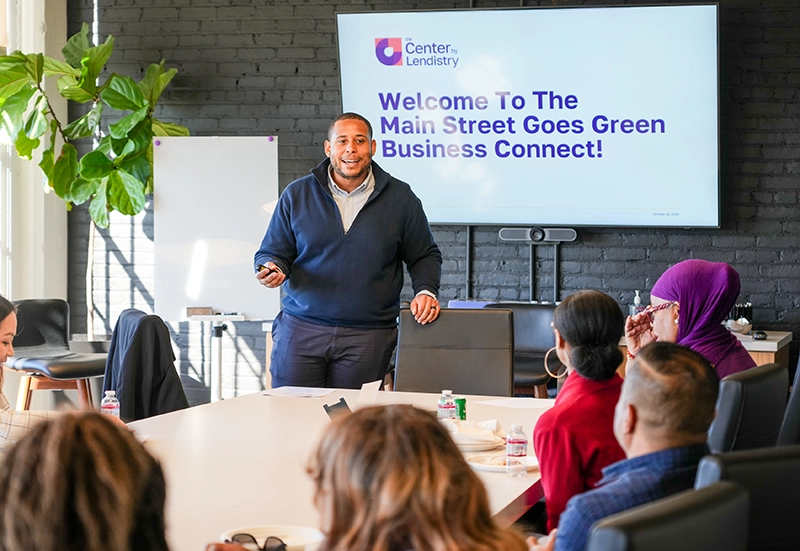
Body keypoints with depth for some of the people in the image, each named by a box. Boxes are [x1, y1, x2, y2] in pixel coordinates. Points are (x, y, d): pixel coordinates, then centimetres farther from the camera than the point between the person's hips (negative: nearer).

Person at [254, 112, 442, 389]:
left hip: (368, 336, -1)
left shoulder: (400, 198, 6)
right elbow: (272, 251, 12)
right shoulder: (296, 194, 7)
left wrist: (426, 291, -3)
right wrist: (272, 269, -10)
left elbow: (425, 256, 15)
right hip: (300, 330, 1)